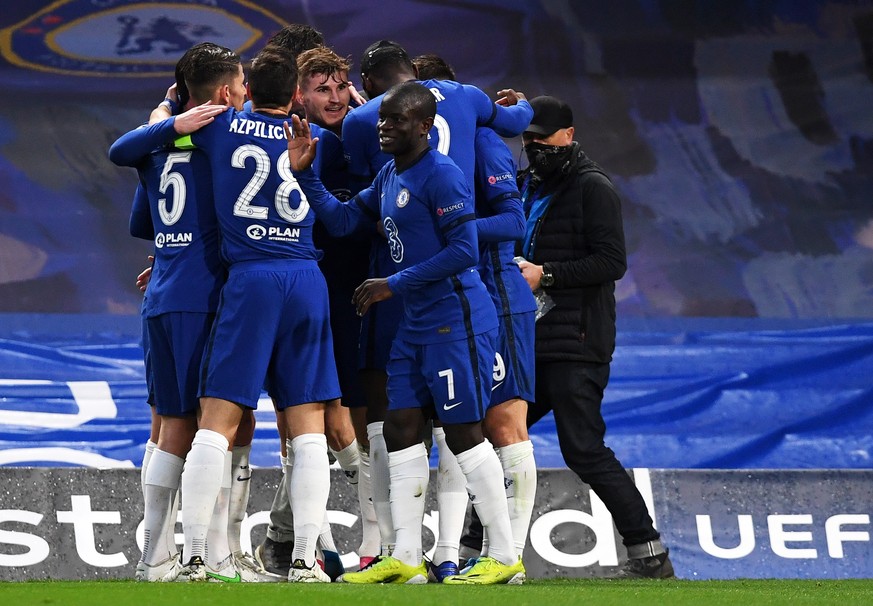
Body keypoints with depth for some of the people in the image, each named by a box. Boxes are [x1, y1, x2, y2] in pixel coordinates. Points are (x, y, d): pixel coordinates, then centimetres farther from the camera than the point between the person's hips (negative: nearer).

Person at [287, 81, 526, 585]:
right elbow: (342, 220, 21)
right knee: (401, 429, 7)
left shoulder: (441, 175, -15)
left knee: (464, 432, -7)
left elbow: (464, 251, -20)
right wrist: (305, 174, 10)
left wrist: (394, 285, -16)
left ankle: (506, 557, 0)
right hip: (418, 322, 10)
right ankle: (405, 559, 11)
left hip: (456, 320, -10)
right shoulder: (390, 176, 15)